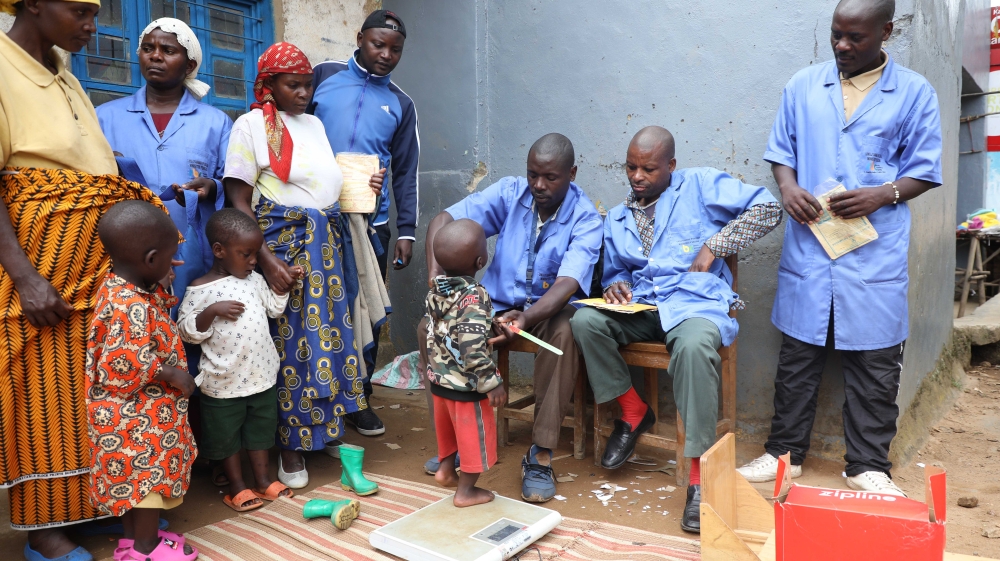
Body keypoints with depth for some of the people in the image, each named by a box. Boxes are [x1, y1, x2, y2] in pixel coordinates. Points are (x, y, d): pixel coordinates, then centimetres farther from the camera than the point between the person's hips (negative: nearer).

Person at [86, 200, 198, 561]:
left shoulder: (117, 286, 0)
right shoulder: (133, 309, -30)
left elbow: (151, 314, 15)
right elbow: (123, 370, -30)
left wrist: (162, 289, 4)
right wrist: (171, 374, -20)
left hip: (129, 415, 9)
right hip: (140, 418, -9)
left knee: (132, 478, 21)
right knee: (150, 477, 7)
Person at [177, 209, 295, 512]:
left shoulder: (255, 279, 3)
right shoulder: (200, 290, -13)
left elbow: (274, 308, 17)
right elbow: (187, 332, -14)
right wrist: (212, 311, -27)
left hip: (262, 374, 5)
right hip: (223, 382, -5)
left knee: (261, 427, 17)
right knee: (226, 434, 11)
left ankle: (263, 480, 33)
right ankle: (237, 487, 28)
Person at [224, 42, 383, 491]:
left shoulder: (315, 124, 15)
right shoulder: (251, 124, -5)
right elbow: (239, 202, -11)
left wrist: (362, 187, 5)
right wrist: (266, 260, -19)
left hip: (326, 248, 6)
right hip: (282, 248, -6)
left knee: (328, 334, 6)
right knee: (290, 342, -1)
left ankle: (328, 429, 21)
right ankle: (289, 445, 14)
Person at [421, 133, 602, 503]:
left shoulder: (585, 218, -14)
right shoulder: (509, 193, -6)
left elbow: (567, 284, -28)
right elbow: (443, 220, -11)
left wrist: (525, 319, -47)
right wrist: (435, 276, -29)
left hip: (548, 308, -3)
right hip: (497, 302, 3)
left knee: (565, 331, -38)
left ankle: (540, 456, -29)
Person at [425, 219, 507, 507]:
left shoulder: (436, 289, -3)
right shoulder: (474, 297, -27)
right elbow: (473, 351, -30)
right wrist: (492, 383, -20)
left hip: (438, 377, 7)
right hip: (466, 385, -7)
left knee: (448, 426, 27)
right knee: (474, 435, 12)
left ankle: (445, 469, 44)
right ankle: (466, 491, 25)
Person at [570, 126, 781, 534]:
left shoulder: (699, 185, 6)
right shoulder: (617, 218, 20)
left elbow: (767, 208, 0)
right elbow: (613, 271, 26)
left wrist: (713, 246, -7)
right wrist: (615, 285, 1)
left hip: (695, 301, -5)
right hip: (640, 306, 5)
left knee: (693, 345, -39)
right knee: (585, 321, -24)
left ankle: (700, 474, -28)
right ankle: (633, 411, -3)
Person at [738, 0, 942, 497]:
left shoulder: (914, 93, 3)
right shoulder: (802, 86, 9)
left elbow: (925, 171, 5)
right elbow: (781, 151, 13)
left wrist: (883, 194, -14)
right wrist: (788, 187, -8)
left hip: (875, 255, -1)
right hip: (808, 247, 2)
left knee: (875, 362, 5)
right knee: (797, 354, 8)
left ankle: (867, 466, 21)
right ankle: (784, 452, 22)